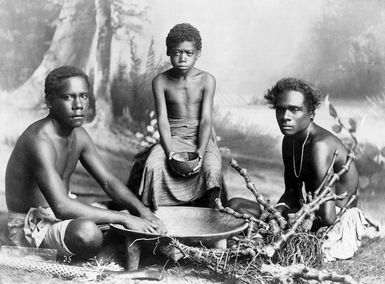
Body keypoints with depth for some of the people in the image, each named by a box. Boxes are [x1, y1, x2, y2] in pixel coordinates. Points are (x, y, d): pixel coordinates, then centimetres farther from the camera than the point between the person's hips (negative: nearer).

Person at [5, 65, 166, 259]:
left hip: (59, 217, 9)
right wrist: (123, 218, -31)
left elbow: (108, 181, 4)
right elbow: (61, 207, -34)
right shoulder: (40, 140, -26)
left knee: (134, 213, 6)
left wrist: (144, 212, -13)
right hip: (31, 226, -8)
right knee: (88, 232, -38)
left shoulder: (78, 135, 3)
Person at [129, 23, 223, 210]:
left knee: (212, 170, -30)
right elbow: (163, 119, -8)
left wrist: (200, 153, -24)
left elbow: (206, 120, -10)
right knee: (153, 166, -29)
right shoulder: (161, 82, -2)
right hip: (173, 137, 1)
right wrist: (169, 151, -25)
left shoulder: (206, 80, -4)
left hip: (201, 137, 0)